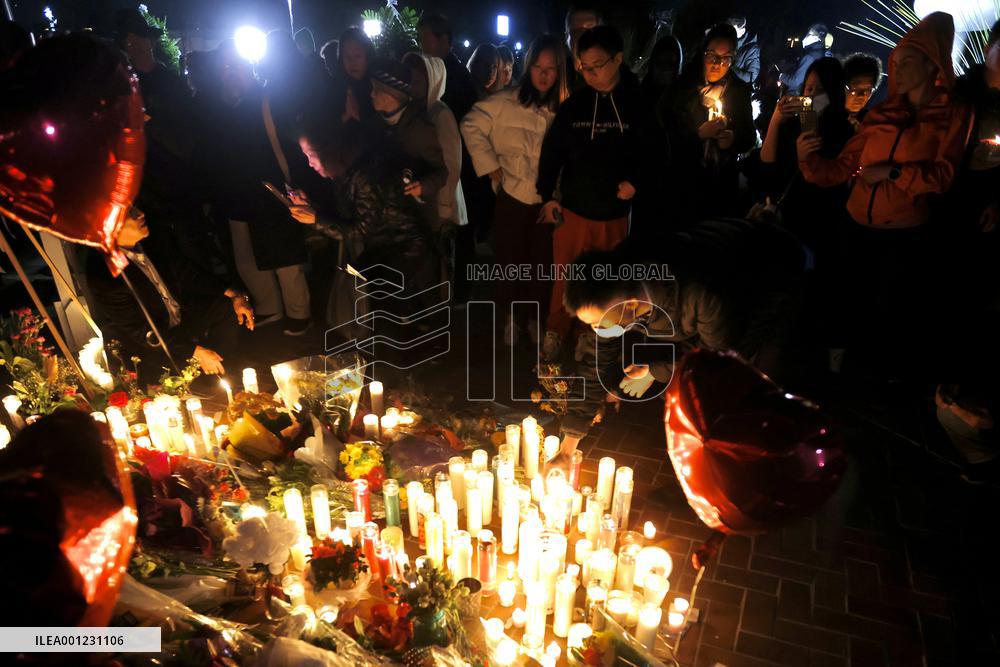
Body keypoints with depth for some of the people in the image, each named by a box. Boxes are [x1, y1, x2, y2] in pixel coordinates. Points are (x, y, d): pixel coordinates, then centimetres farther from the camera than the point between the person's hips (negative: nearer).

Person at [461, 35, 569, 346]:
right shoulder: (507, 102, -10)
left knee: (542, 260, 12)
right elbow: (471, 126, -5)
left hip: (549, 199, 1)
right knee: (510, 258, 11)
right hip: (513, 195, -1)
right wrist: (490, 165, -8)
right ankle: (510, 316, 30)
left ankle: (537, 316, 31)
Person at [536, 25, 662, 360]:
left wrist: (636, 181, -13)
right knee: (566, 276, 3)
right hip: (572, 209, 0)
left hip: (615, 212, 1)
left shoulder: (638, 105, -2)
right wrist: (547, 196, -2)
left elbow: (654, 152, 3)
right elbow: (551, 151, 4)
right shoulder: (573, 105, -1)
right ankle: (555, 331, 21)